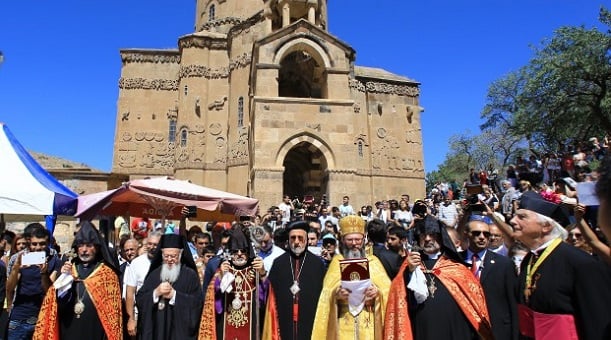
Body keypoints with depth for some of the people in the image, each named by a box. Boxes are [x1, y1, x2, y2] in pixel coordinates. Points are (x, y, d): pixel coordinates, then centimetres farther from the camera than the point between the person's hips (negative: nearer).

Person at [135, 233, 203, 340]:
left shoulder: (190, 275, -3)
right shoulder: (154, 274, 8)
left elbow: (197, 302, -12)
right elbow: (139, 299, 2)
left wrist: (174, 295, -16)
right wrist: (156, 293, -14)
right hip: (156, 329, 3)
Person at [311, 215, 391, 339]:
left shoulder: (373, 261, 9)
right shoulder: (337, 261, 8)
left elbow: (386, 289, 0)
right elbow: (328, 291, -2)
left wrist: (377, 293, -21)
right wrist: (337, 294, -22)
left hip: (369, 322, 1)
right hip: (344, 323, 0)